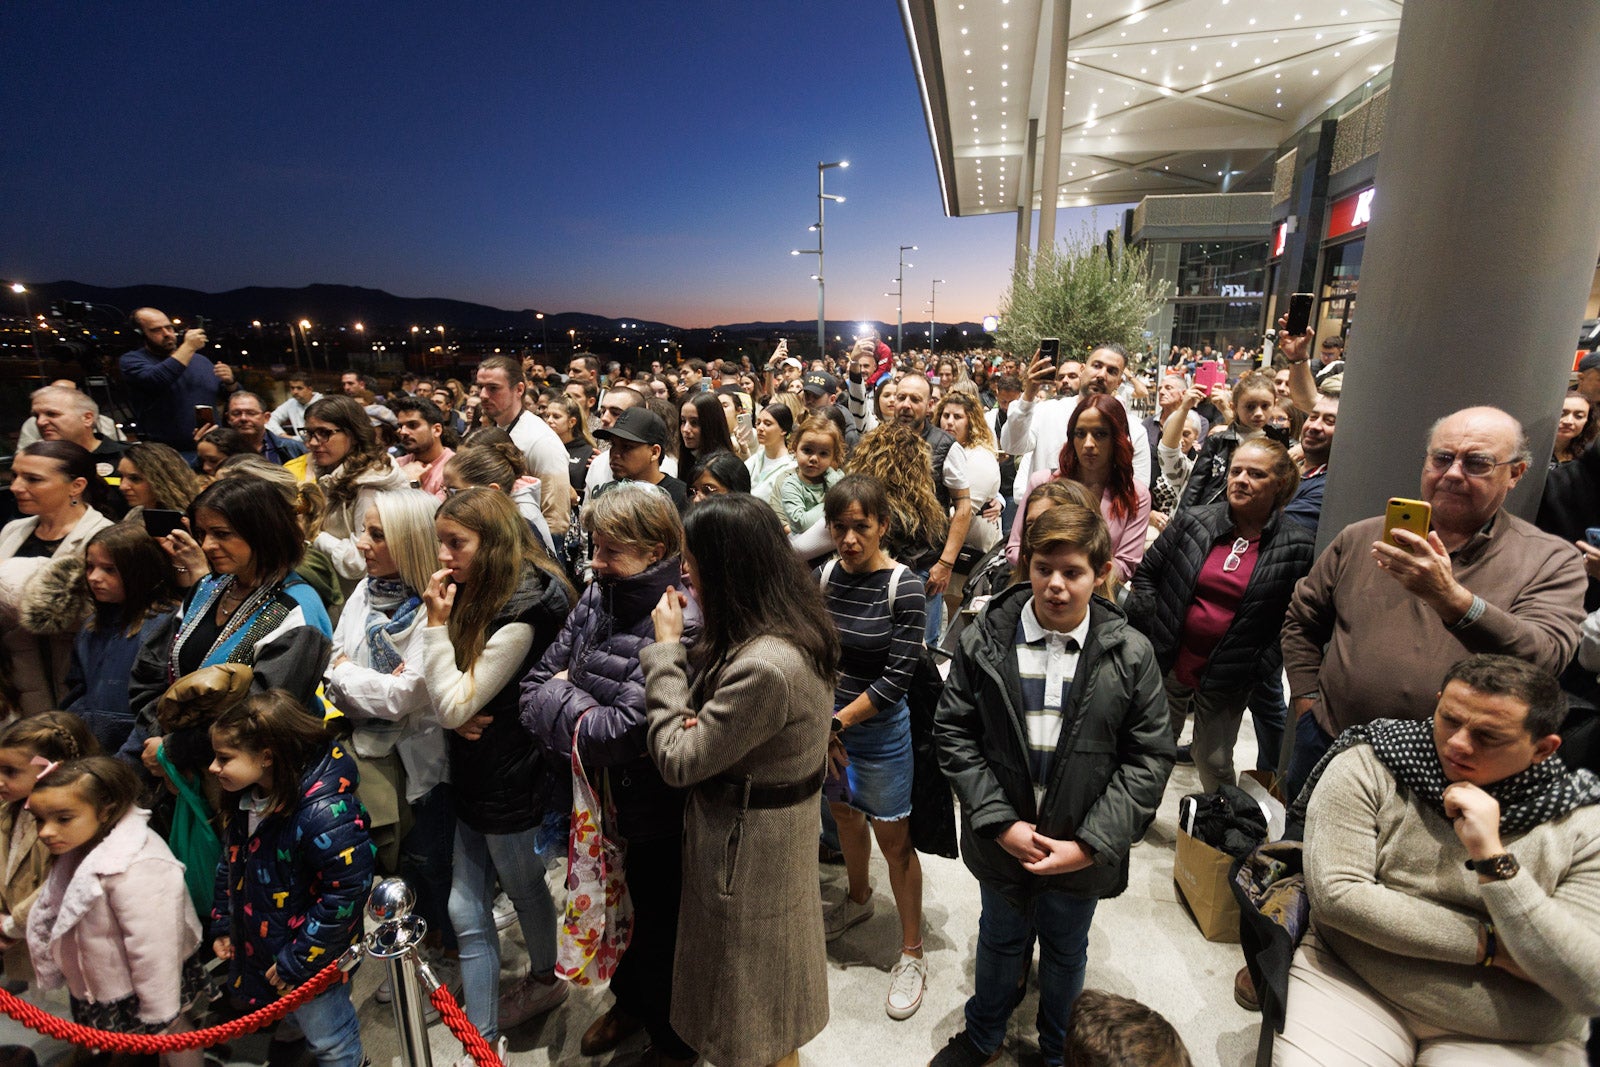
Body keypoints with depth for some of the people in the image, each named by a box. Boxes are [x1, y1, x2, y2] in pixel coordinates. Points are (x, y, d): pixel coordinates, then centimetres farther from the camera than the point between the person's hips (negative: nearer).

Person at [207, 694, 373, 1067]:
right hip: (258, 949, 8)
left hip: (313, 963, -8)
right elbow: (231, 864, 11)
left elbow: (346, 892, -29)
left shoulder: (325, 812, -34)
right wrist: (222, 924, 12)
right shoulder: (243, 799, -7)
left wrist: (298, 963, -20)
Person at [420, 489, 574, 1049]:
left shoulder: (520, 618, -25)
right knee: (467, 913, 13)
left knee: (524, 889, 18)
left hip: (511, 783, -7)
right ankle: (481, 1037, 27)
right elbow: (445, 698, 7)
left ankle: (545, 979, 46)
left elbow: (454, 706, -23)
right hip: (474, 774, 7)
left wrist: (438, 622, -22)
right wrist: (460, 716, -15)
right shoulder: (477, 595, 1)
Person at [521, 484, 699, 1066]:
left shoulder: (680, 623, -29)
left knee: (658, 930, 18)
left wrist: (560, 698, -15)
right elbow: (535, 684, -1)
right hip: (598, 801, 6)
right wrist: (585, 725, -19)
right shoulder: (597, 597, -5)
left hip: (656, 820, -6)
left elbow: (624, 732, -31)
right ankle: (629, 1001, 58)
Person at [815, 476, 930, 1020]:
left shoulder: (904, 587, -18)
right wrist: (820, 727, -8)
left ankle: (912, 954, 29)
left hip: (880, 728, -5)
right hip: (825, 725, 5)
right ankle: (859, 898, 53)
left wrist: (838, 721, -15)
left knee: (894, 840, 8)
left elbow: (897, 676, -18)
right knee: (844, 815, 25)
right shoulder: (824, 575, -4)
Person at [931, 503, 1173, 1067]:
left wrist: (1091, 844, -14)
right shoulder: (983, 641, -13)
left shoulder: (1131, 655, -13)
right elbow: (954, 734, -9)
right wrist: (999, 822, -15)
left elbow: (1149, 757, -9)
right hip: (1002, 839, 0)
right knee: (1001, 940, 24)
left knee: (1066, 951, 25)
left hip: (1082, 848, 0)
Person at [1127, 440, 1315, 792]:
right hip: (1168, 663, 2)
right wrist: (1149, 630, -4)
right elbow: (1147, 572, 3)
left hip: (1226, 681, -2)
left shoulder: (1299, 547, -9)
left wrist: (1261, 667, -10)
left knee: (1214, 764, 12)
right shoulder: (1193, 521, -5)